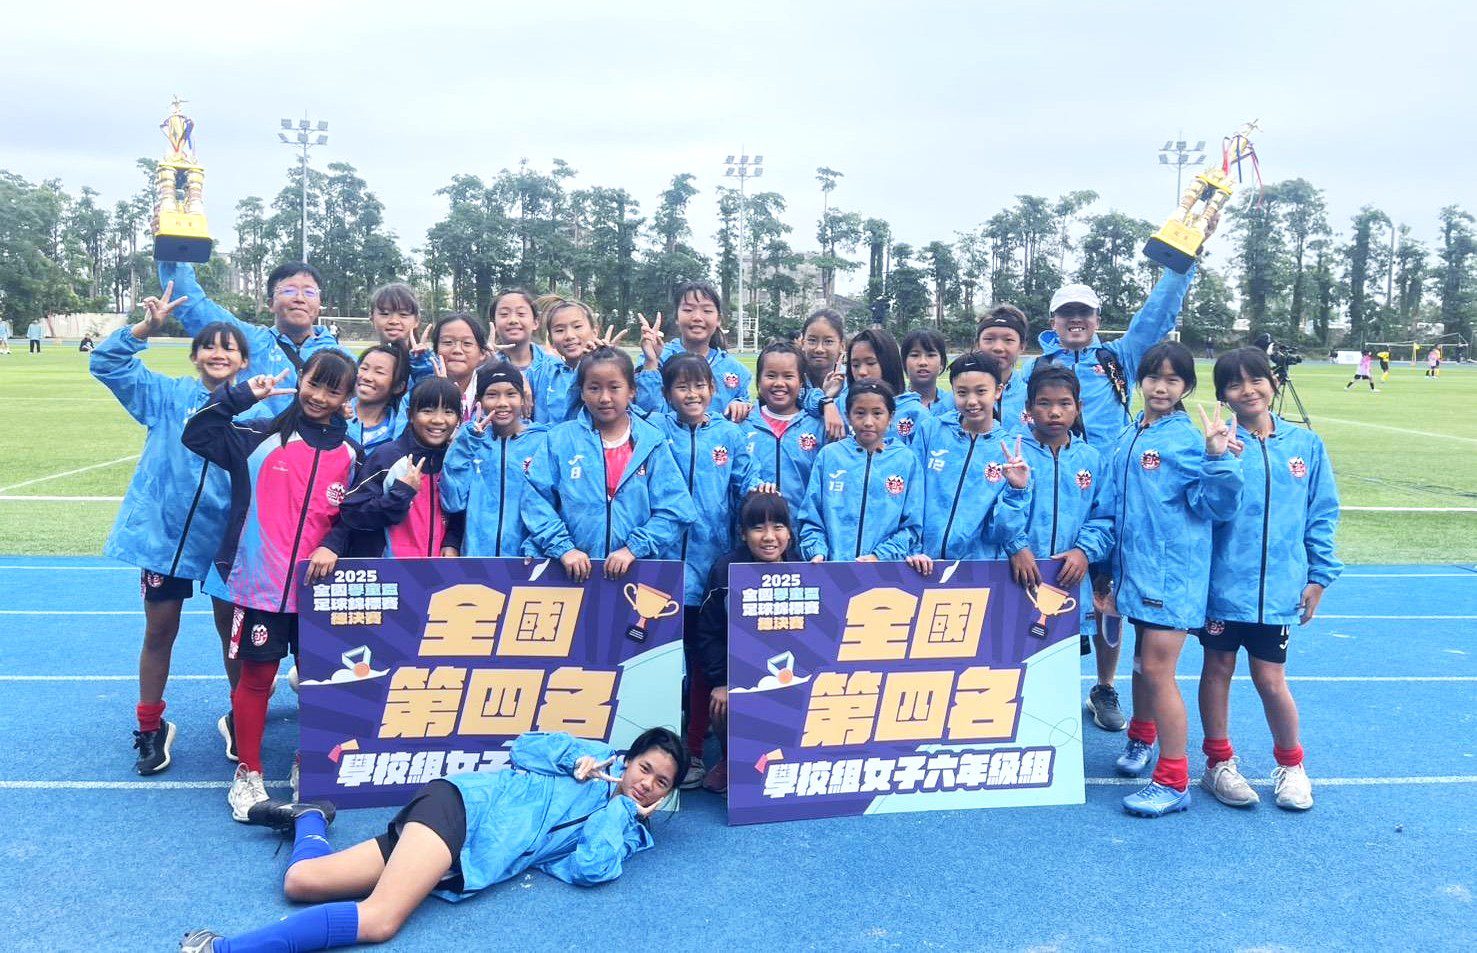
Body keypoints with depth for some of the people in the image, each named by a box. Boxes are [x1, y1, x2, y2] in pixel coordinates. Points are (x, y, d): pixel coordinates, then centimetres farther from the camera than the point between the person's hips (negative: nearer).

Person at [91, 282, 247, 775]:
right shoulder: (168, 395, -1)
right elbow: (105, 363, -7)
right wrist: (147, 328, -22)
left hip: (227, 538, 0)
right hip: (165, 532, 0)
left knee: (231, 629, 13)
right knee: (159, 632, 11)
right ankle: (151, 728, 29)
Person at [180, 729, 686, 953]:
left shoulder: (626, 834, 18)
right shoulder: (602, 758, 14)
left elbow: (586, 870, -3)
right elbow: (524, 747, 12)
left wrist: (622, 810, 1)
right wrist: (578, 760, -1)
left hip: (473, 866, 3)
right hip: (465, 805, -3)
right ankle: (310, 818, 8)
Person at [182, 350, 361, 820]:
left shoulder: (350, 452, 5)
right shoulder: (260, 436, -1)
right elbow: (196, 435, -8)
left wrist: (332, 547, -9)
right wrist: (241, 395, -12)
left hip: (318, 585, 2)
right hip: (261, 582, -2)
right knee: (256, 677, 7)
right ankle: (248, 773, 22)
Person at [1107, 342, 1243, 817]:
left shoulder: (1188, 439, -10)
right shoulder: (1128, 438, 9)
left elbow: (1216, 506, -15)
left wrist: (1217, 458, -30)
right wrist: (1111, 568, 21)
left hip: (1173, 573, -6)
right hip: (1136, 568, 6)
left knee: (1157, 671, -6)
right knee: (1143, 661, 20)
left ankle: (1173, 782, 6)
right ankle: (1141, 736, 44)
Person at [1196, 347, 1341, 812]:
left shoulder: (1306, 445, 2)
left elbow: (1322, 515, 7)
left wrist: (1319, 576, 6)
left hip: (1278, 587, 1)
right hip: (1223, 582, -1)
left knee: (1271, 680, 6)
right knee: (1218, 668, 11)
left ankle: (1291, 765, 29)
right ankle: (1219, 764, 27)